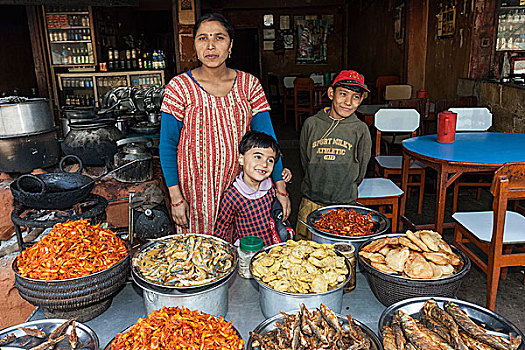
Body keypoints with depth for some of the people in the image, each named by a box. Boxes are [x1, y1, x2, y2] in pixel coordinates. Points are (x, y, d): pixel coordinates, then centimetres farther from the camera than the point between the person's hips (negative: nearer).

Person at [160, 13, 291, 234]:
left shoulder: (249, 84, -1)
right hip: (197, 188, -1)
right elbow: (168, 145, -4)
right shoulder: (179, 87, -7)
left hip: (239, 184, 2)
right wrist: (176, 197, -9)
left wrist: (280, 188, -7)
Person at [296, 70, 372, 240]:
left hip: (345, 204, -1)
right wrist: (318, 186, 6)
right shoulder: (311, 124, -3)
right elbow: (305, 161, 7)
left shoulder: (360, 129, -4)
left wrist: (345, 190, 8)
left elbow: (361, 170, 5)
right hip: (311, 202, 1)